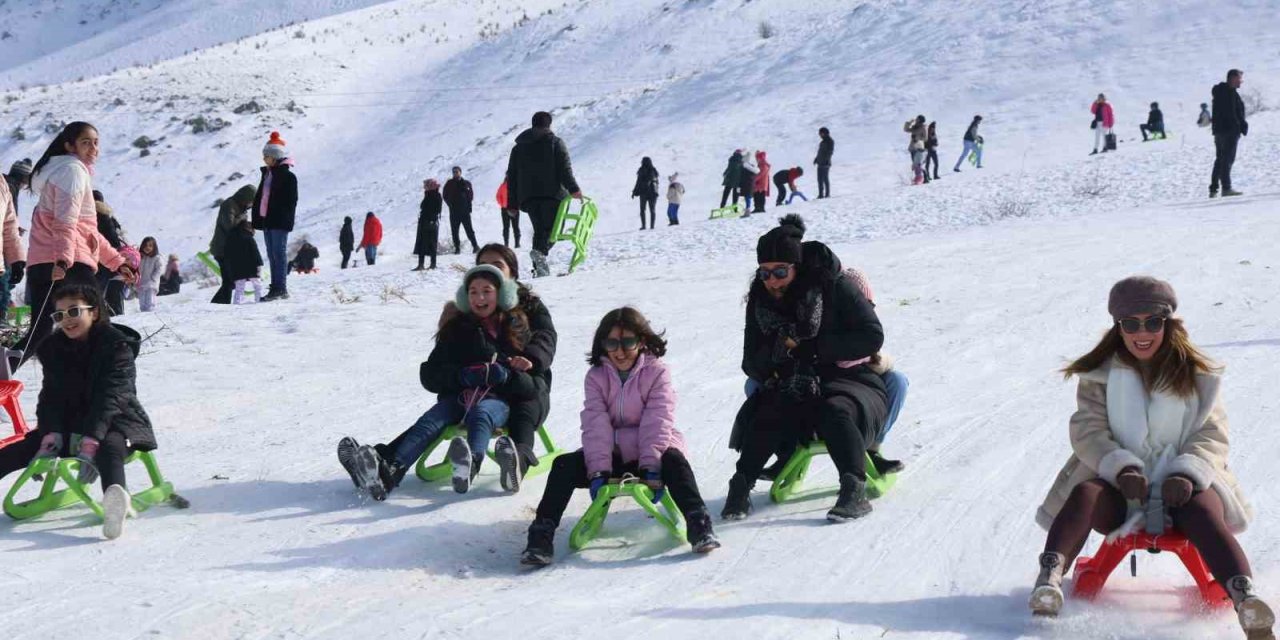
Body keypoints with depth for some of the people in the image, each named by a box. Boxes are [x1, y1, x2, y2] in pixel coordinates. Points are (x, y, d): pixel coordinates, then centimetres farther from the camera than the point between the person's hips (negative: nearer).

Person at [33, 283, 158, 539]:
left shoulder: (117, 345, -12)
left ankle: (116, 495, -73)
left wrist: (91, 443, -37)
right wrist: (51, 436, -23)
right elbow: (51, 396, -2)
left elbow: (109, 397, -23)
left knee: (109, 447, -42)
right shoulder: (53, 348, 7)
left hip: (117, 421, -7)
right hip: (71, 425, 7)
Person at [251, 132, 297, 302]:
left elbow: (291, 200, -12)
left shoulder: (287, 176, -8)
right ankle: (277, 288, 14)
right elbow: (259, 197, 19)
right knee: (272, 256, 10)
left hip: (279, 222, -9)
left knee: (279, 254, -8)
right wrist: (257, 219, 14)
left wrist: (286, 220, -18)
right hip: (266, 221, 9)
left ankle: (280, 288, -8)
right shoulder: (267, 174, 17)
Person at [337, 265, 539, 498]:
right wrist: (463, 376, -13)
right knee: (432, 419, -30)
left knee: (479, 413, -37)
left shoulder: (516, 328, 10)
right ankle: (389, 471, -58)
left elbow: (531, 386, 4)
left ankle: (471, 465, -72)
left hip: (500, 400, -2)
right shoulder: (457, 329, 14)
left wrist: (506, 375, -17)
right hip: (458, 397, 2)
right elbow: (430, 375, 6)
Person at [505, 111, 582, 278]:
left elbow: (511, 177, 17)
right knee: (553, 227, -4)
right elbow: (565, 169, -7)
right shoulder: (556, 143, 6)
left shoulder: (518, 147, 19)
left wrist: (513, 204, 19)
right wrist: (574, 189, -9)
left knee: (539, 230, 10)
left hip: (528, 197, 4)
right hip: (552, 194, -4)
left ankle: (539, 269, -2)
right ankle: (541, 251, -35)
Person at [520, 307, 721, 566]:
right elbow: (595, 424, -10)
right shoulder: (596, 376, 2)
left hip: (650, 451, -2)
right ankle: (541, 536, -25)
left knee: (673, 460, -35)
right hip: (610, 454, 2)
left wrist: (651, 467, -27)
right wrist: (598, 471, -23)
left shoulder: (657, 372, -4)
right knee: (564, 465, -21)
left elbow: (657, 421, -14)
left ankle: (699, 527, -41)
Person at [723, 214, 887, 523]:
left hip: (851, 383, -3)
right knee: (766, 413, -28)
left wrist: (815, 347, -17)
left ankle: (855, 490, -40)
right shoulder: (760, 301, 5)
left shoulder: (833, 286, -9)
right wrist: (777, 351, -18)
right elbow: (752, 364, 5)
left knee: (835, 412, -36)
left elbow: (872, 337, -13)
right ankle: (742, 484, -25)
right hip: (794, 392, 3)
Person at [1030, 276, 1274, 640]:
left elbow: (1212, 434, 0)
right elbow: (1087, 431, -3)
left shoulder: (1199, 377, 8)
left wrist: (1187, 474, -21)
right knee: (1084, 494, -32)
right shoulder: (1099, 375, 8)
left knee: (1202, 510, -34)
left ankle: (1245, 596, -53)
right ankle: (1050, 580, -49)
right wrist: (1121, 467, -22)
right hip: (1117, 488, 1)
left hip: (1180, 489, 0)